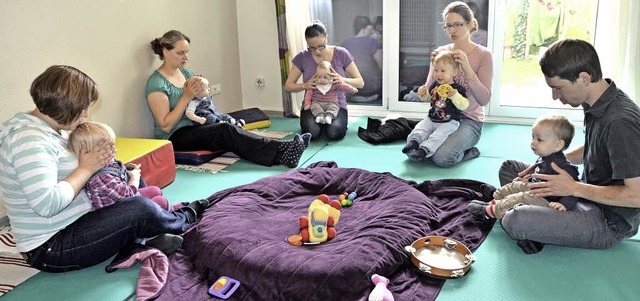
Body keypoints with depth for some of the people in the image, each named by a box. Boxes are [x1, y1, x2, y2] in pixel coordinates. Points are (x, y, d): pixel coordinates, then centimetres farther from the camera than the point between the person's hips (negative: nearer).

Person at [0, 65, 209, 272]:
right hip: (51, 249, -11)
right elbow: (47, 205, -33)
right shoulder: (31, 142, -24)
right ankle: (185, 219, 13)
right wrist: (86, 169, -20)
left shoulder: (50, 129, 7)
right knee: (141, 208, -17)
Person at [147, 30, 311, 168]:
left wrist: (201, 89, -8)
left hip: (196, 127, 7)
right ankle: (281, 152, -38)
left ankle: (281, 151, -37)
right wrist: (187, 96, -18)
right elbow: (166, 125, -16)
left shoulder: (186, 73, 12)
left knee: (231, 129, -22)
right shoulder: (156, 83, -11)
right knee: (226, 131, -29)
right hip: (174, 137, -7)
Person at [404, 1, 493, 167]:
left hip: (469, 120, -4)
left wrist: (467, 69, -25)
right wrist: (435, 67, -13)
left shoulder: (483, 55, -7)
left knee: (442, 158, -29)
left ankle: (468, 152, 4)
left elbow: (484, 100, -15)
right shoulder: (440, 52, 4)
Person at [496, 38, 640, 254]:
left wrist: (574, 188, -22)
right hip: (589, 195, 10)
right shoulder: (598, 104, 1)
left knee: (516, 221, -31)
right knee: (509, 167, 15)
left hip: (609, 221, -10)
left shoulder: (621, 122, -28)